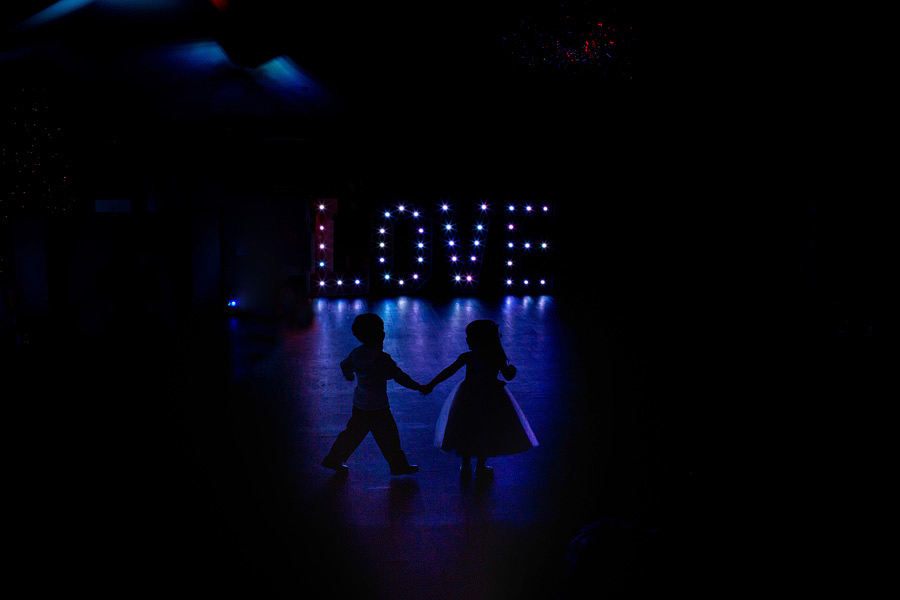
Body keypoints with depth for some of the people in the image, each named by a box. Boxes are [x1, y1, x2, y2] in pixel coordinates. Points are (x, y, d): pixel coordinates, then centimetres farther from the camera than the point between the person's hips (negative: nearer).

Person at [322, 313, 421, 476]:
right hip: (376, 407, -8)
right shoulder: (380, 358, -23)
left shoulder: (357, 353, 0)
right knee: (389, 436, 9)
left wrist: (349, 376, 43)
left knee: (354, 432, 21)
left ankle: (333, 459, 30)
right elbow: (399, 376, -17)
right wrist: (417, 386, -4)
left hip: (360, 403, 8)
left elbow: (345, 365, 19)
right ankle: (399, 465, 24)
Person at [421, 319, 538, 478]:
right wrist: (511, 369, 20)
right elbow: (508, 376, -3)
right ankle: (481, 467, 27)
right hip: (491, 399, 0)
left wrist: (430, 385, -10)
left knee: (466, 432, 17)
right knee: (487, 434, 17)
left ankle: (466, 466, 28)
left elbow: (449, 371, -15)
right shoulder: (498, 357, -12)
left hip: (469, 397, 0)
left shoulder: (467, 357, -15)